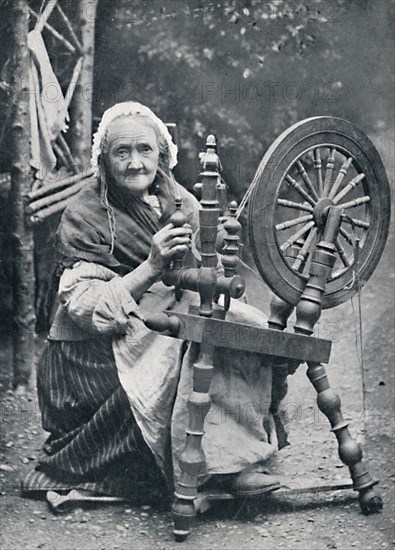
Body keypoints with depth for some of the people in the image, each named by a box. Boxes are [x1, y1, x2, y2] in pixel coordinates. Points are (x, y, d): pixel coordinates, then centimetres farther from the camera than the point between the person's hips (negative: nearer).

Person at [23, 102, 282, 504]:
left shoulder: (178, 202, 5)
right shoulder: (83, 216, -10)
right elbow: (87, 308, -20)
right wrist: (152, 266, -28)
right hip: (96, 350, -6)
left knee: (250, 327, -15)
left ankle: (231, 463, -13)